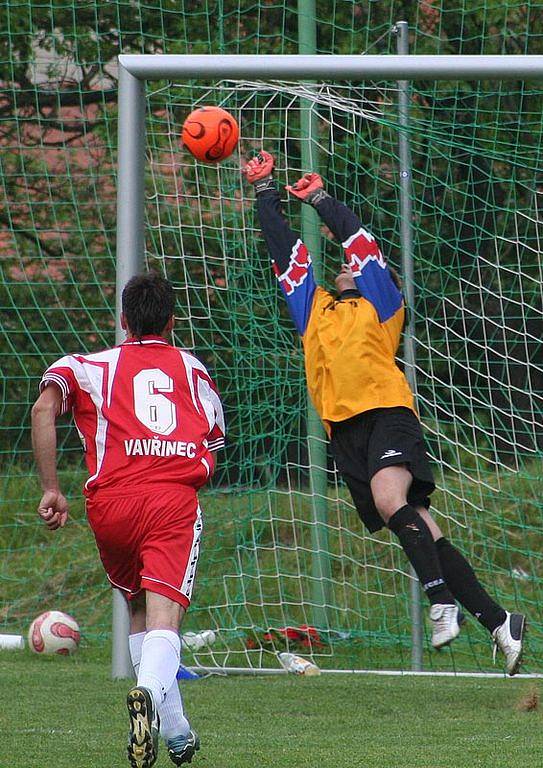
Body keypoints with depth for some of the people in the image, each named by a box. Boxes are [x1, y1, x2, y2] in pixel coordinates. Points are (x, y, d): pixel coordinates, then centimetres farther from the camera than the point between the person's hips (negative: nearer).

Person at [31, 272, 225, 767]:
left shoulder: (92, 365, 20)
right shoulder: (192, 369, 25)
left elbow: (45, 407, 1)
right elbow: (214, 444, 27)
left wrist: (51, 489, 1)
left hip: (110, 503, 1)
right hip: (176, 502, -1)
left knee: (139, 610, 22)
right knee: (164, 618, -13)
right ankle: (149, 693, -45)